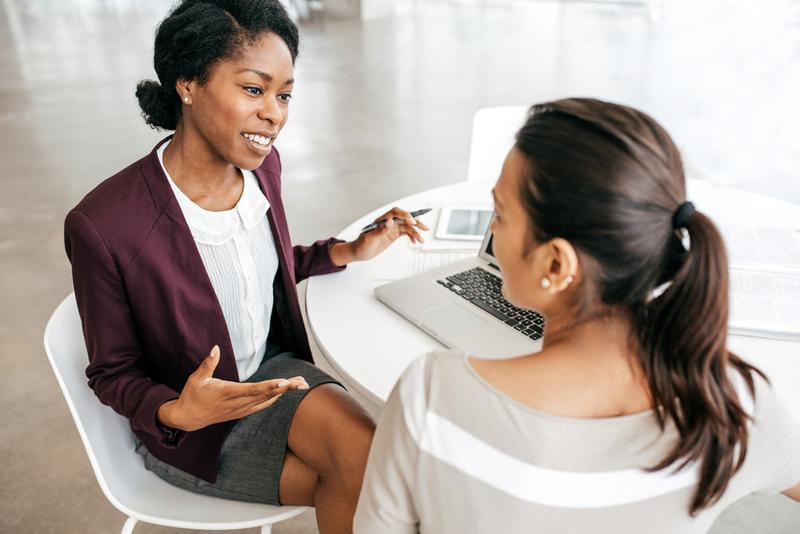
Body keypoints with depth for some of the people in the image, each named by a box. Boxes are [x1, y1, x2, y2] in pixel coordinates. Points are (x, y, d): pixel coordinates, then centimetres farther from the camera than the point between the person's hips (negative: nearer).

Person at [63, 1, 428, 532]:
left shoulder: (261, 165, -8)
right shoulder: (104, 224, -26)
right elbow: (112, 372, -12)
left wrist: (351, 251, 2)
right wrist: (178, 412, -31)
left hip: (273, 368, 5)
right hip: (188, 428, -4)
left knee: (367, 454, -20)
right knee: (366, 479, -14)